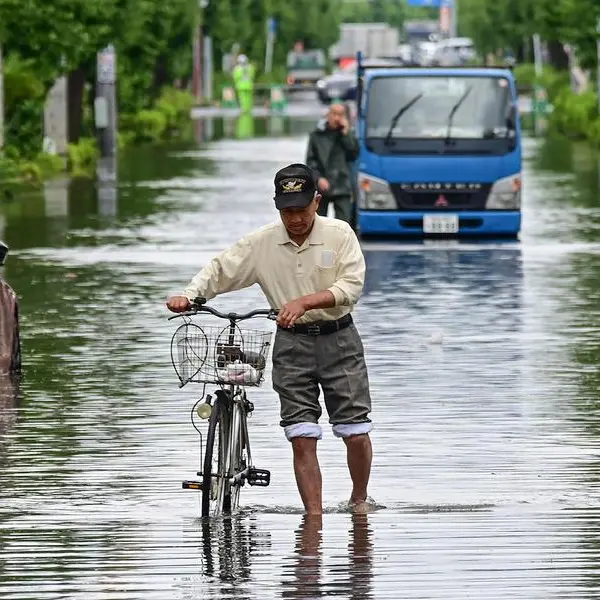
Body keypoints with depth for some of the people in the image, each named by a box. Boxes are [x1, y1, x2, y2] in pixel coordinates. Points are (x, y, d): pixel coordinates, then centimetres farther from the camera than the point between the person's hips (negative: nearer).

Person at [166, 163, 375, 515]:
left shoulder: (340, 234, -5)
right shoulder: (262, 243, 0)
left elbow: (351, 286, -15)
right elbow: (220, 271, 5)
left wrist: (305, 302, -28)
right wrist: (189, 296, -14)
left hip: (338, 339, -1)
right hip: (292, 344, 1)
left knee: (357, 433, -1)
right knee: (302, 438, -6)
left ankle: (360, 500, 25)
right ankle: (315, 517, -3)